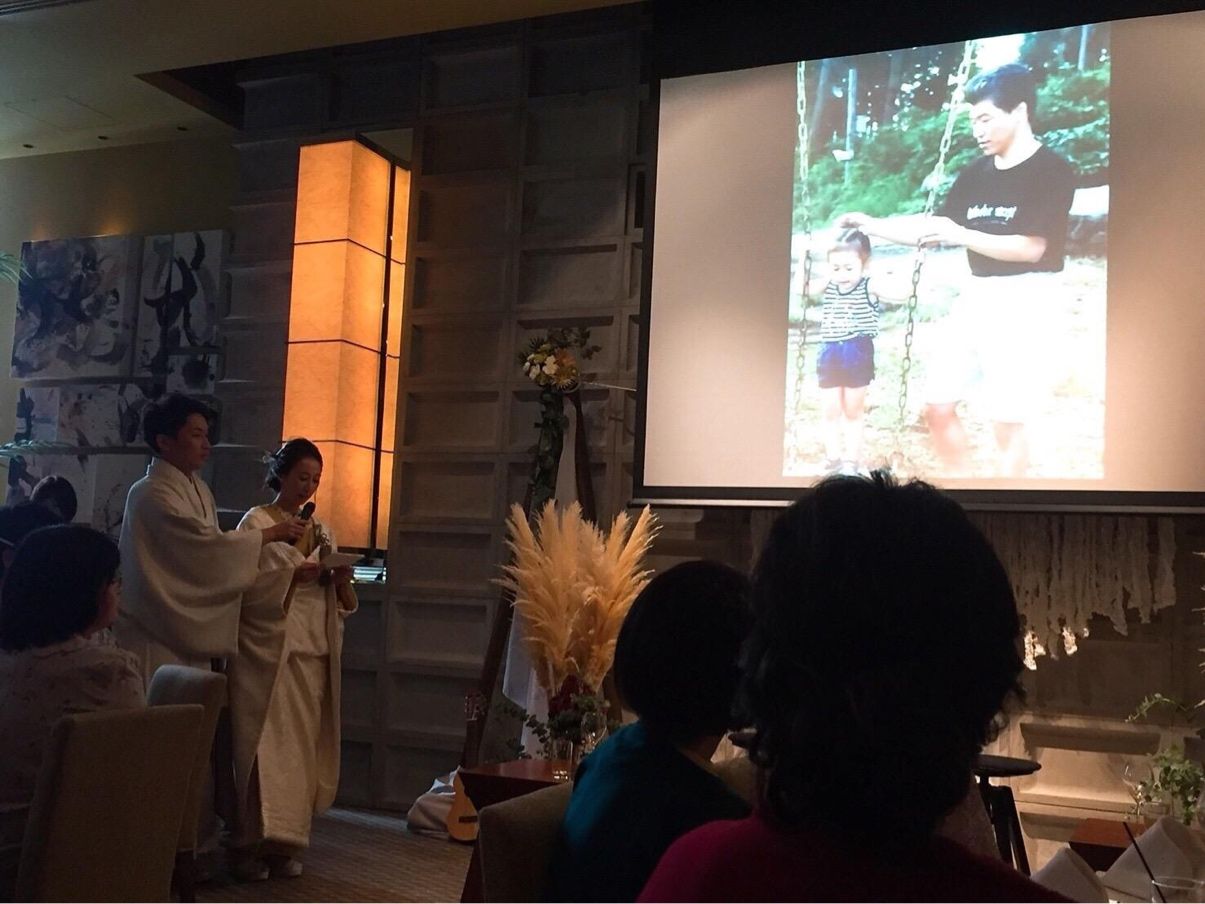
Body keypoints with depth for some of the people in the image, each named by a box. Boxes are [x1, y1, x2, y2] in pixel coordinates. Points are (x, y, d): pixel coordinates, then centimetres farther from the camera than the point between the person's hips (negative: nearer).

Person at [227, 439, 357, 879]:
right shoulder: (257, 523, 0)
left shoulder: (319, 530, 17)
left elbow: (339, 602, 15)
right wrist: (297, 573, -19)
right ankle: (254, 842, -2)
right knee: (268, 745, -8)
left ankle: (285, 842, 10)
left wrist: (341, 579, -5)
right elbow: (247, 587, -10)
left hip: (313, 653, 5)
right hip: (269, 651, -5)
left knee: (303, 747, 4)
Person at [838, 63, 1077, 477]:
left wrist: (962, 235, -24)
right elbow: (935, 233, 15)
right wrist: (872, 225, 5)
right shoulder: (975, 174, 10)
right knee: (938, 406, 7)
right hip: (974, 296, 7)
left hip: (1022, 300, -7)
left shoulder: (1053, 171, -9)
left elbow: (1033, 248, -17)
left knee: (1007, 421, -5)